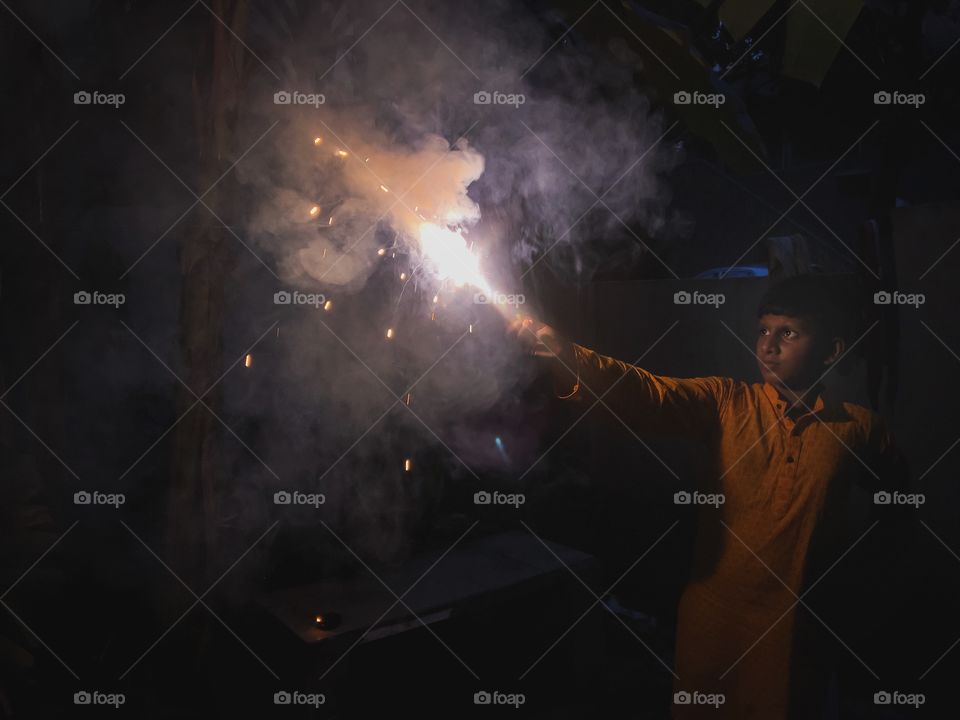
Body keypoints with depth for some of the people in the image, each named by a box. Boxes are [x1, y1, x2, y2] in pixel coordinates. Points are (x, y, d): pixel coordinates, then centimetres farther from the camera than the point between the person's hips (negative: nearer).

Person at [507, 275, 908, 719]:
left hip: (796, 629, 0)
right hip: (713, 618, 1)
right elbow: (649, 395, -21)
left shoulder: (858, 428, -4)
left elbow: (897, 496, 13)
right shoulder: (726, 403, -4)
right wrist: (566, 356, -36)